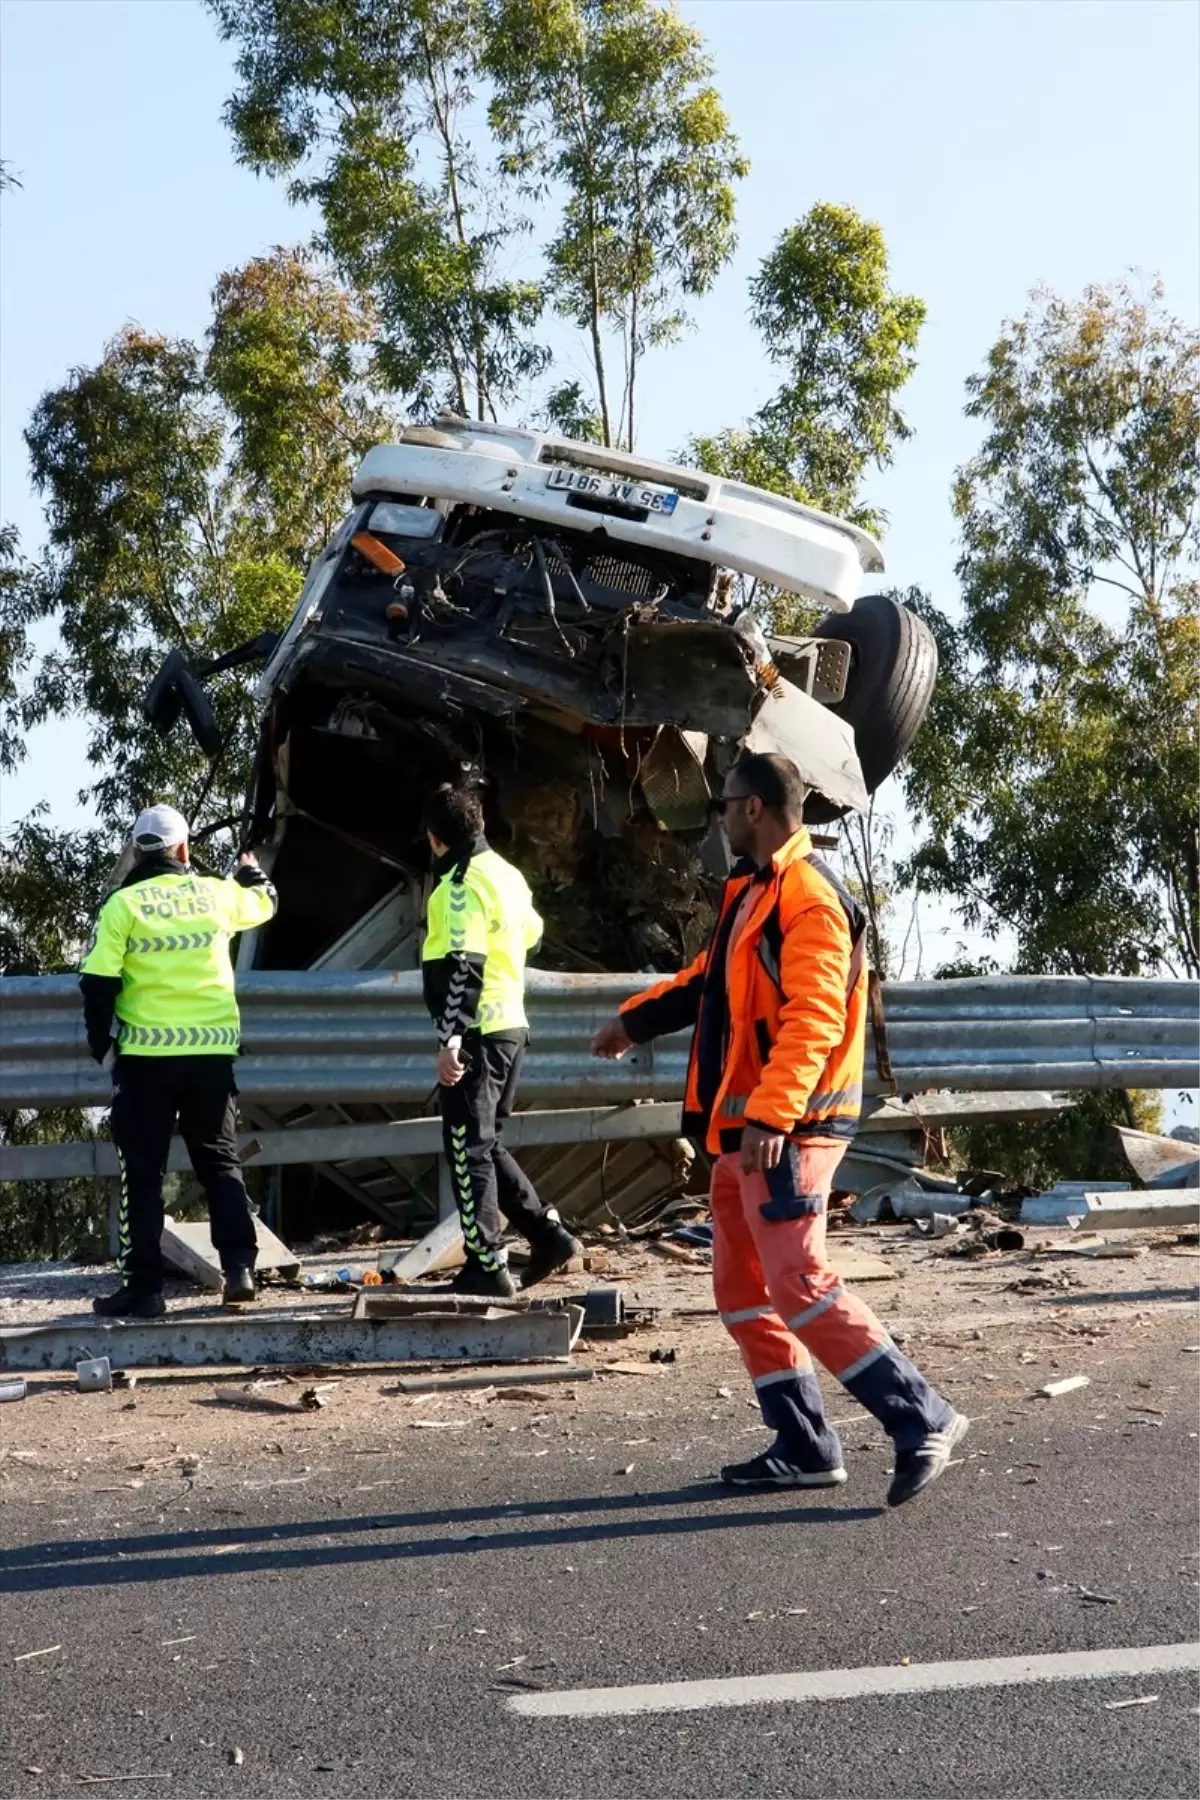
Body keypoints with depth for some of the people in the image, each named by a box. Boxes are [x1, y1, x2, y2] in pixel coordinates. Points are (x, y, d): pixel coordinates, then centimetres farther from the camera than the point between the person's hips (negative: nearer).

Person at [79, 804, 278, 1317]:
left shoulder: (122, 904, -5)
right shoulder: (215, 893, 4)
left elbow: (99, 984, -8)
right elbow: (264, 904, 27)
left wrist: (98, 1040, 8)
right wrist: (251, 873, 48)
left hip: (147, 1054, -2)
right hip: (212, 1050, 3)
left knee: (142, 1173, 5)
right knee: (220, 1162, 14)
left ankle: (142, 1287, 4)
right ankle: (239, 1267, 4)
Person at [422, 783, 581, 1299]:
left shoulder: (461, 886, -15)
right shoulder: (507, 875, 12)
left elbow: (460, 968, -22)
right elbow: (531, 932, 28)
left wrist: (449, 1040, -25)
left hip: (477, 1034, -9)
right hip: (512, 1027, 9)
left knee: (468, 1149, -2)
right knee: (486, 1144, 18)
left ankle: (486, 1266, 1)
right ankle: (549, 1235, 14)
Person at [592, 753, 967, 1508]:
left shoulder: (809, 895, -15)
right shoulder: (755, 891, 16)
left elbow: (812, 1019, -26)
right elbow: (708, 979, 32)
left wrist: (770, 1115, -34)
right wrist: (636, 1020, 39)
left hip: (790, 1128, -10)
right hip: (748, 1127, 10)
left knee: (798, 1284, -15)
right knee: (740, 1287, 10)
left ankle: (920, 1418, -8)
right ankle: (804, 1447, 16)